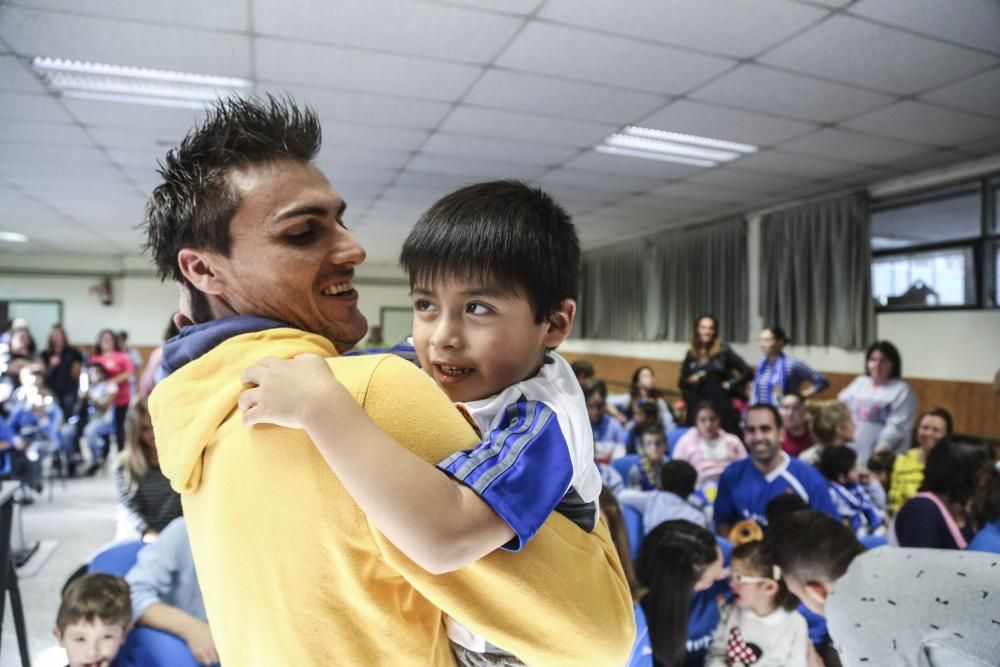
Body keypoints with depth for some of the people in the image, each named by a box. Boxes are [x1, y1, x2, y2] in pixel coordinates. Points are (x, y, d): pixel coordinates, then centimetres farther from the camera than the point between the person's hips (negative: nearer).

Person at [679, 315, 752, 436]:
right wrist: (690, 380, -4)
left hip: (720, 407, -3)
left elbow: (748, 372, -1)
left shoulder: (723, 351, -1)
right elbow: (682, 382, 15)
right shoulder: (691, 354, 9)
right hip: (696, 408, 3)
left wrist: (730, 385, -5)